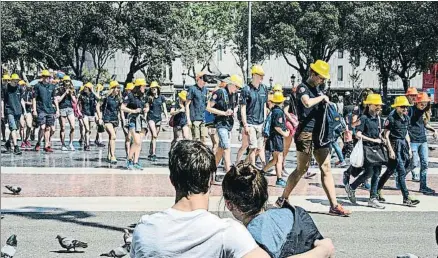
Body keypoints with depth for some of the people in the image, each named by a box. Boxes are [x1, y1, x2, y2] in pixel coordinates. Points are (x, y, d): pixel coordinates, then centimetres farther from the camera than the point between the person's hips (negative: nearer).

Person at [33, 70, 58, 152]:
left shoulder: (52, 86, 11)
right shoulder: (37, 86, 0)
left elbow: (55, 99, 16)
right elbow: (34, 99, 0)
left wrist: (57, 110, 11)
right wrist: (34, 110, -6)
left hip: (50, 110, 4)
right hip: (41, 110, -4)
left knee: (48, 128, 4)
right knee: (42, 128, -11)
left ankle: (46, 145, 10)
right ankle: (38, 143, 9)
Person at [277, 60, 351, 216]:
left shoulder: (318, 90, 17)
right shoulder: (303, 88, -7)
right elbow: (307, 103, -28)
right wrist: (322, 97, -13)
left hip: (319, 133, 8)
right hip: (306, 133, -8)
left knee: (326, 168, 3)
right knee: (302, 169, -1)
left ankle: (334, 205, 3)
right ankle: (282, 199, 13)